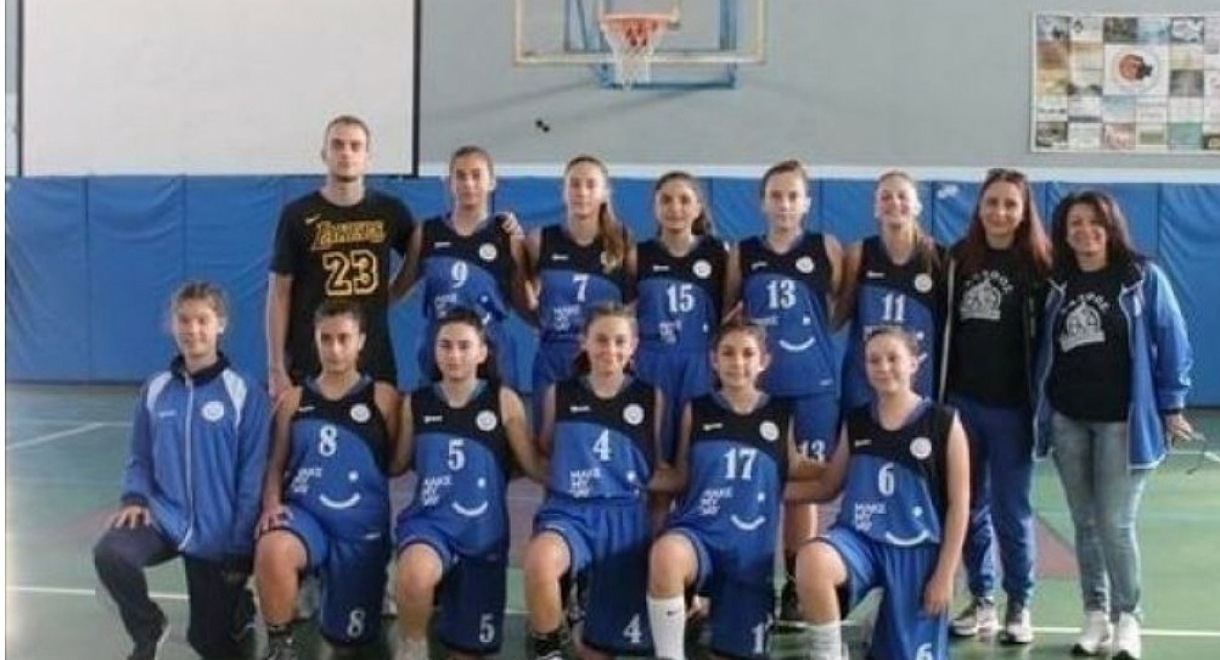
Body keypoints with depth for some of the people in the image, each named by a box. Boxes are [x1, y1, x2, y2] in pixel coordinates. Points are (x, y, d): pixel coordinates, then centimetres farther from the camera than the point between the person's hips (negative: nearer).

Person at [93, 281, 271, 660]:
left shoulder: (245, 394, -9)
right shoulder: (155, 390, 2)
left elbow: (253, 475, -7)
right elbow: (140, 459, 12)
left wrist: (240, 550, -8)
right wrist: (135, 498, -8)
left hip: (217, 534, -2)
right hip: (163, 516, 3)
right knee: (110, 553, -30)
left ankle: (239, 604, 40)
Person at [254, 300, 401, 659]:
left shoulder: (383, 398, 3)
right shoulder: (294, 400, 9)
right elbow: (276, 464, 9)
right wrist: (271, 504, -5)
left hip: (361, 526, 0)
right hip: (304, 513, 0)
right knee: (272, 550, -37)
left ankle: (328, 592, 43)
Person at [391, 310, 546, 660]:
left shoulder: (504, 401, -2)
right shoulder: (416, 402, 3)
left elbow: (535, 467, 1)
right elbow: (397, 463, 12)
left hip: (482, 530, 1)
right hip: (429, 520, -1)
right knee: (416, 572, -36)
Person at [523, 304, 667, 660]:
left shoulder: (650, 398, 6)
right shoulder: (559, 394, 6)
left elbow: (658, 470, 14)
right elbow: (542, 456, 16)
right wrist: (559, 478, 0)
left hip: (624, 517, 1)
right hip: (568, 511, -1)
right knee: (540, 560, -36)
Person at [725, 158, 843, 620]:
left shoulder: (826, 249, 1)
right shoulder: (742, 254, 4)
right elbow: (725, 316, 10)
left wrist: (813, 329, -7)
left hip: (812, 386, -1)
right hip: (755, 385, 1)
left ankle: (797, 587, 15)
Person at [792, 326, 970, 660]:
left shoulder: (943, 422, -4)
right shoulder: (855, 422, 7)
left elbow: (958, 503, -2)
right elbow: (828, 486, 18)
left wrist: (945, 574, -6)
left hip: (917, 551, -1)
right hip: (859, 539, 2)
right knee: (812, 559, -33)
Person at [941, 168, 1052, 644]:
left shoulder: (1037, 265, -4)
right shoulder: (959, 259, 6)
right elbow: (945, 328, 10)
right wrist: (938, 394, 8)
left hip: (1012, 406, -3)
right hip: (962, 401, 4)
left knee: (1011, 510, 3)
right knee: (971, 507, 9)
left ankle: (1019, 605, 16)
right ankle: (981, 601, 20)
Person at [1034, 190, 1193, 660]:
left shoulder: (1144, 277, -4)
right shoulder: (1058, 284, 8)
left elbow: (1171, 341, -4)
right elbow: (1045, 350, 12)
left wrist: (1171, 405, -5)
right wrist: (1041, 406, 8)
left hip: (1123, 420, -4)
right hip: (1067, 420, 4)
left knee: (1115, 525, -5)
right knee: (1085, 523, 9)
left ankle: (1128, 619, 10)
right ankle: (1095, 615, 19)